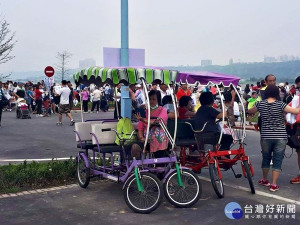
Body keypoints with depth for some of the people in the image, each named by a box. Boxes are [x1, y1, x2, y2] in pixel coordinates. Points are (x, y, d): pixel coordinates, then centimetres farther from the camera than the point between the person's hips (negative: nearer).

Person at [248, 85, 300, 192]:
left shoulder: (260, 104, -3)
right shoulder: (280, 104, -10)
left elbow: (249, 111, 15)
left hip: (265, 137, 3)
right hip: (280, 137, -2)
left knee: (266, 159, 19)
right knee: (277, 161, 5)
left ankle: (264, 180, 35)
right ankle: (274, 184, 5)